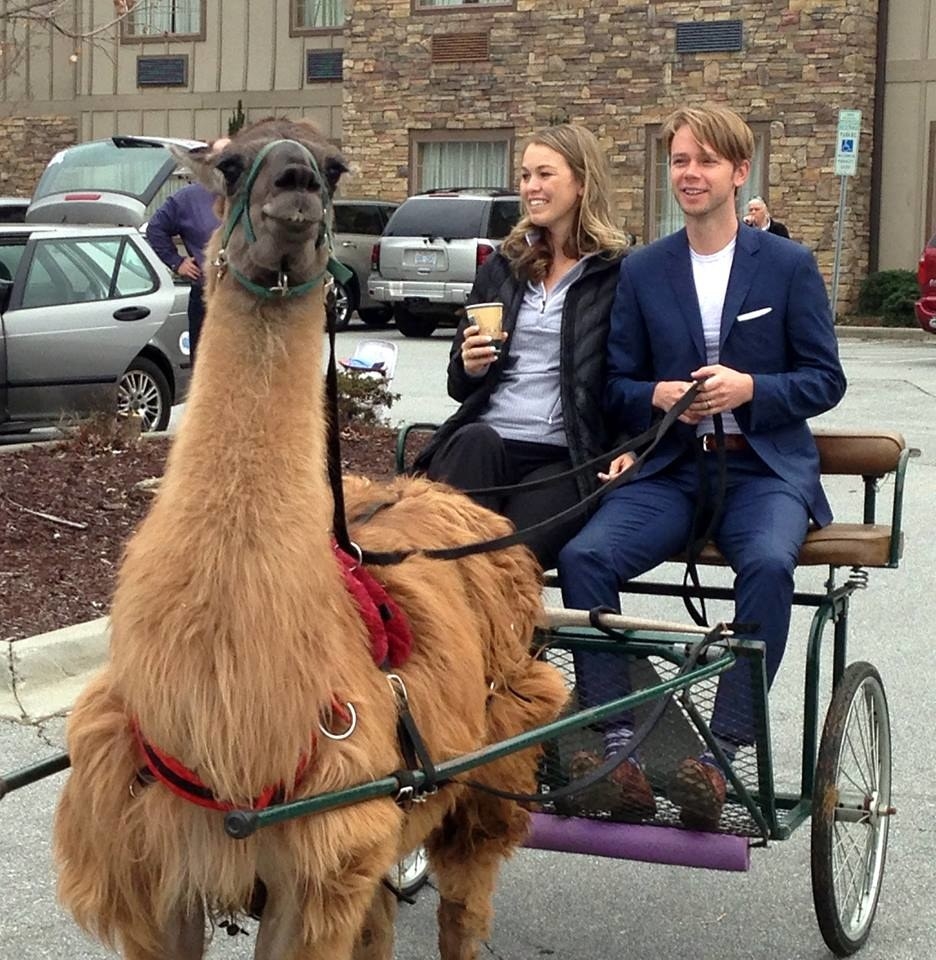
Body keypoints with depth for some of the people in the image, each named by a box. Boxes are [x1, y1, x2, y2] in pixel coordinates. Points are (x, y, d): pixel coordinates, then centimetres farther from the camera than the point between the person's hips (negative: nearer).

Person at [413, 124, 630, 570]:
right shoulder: (503, 266, 20)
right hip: (483, 439, 4)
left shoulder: (616, 273, 4)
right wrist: (469, 367, 0)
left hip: (564, 458, -4)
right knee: (473, 443, -33)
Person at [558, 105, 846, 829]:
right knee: (584, 555, -25)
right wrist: (658, 397, -11)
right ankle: (619, 742, -21)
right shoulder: (642, 271, 11)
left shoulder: (790, 265, 5)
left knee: (769, 563, -35)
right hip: (670, 469, 2)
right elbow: (617, 386, 12)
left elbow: (825, 379, 4)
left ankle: (722, 750, -28)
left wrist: (750, 388, -14)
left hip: (764, 469, -2)